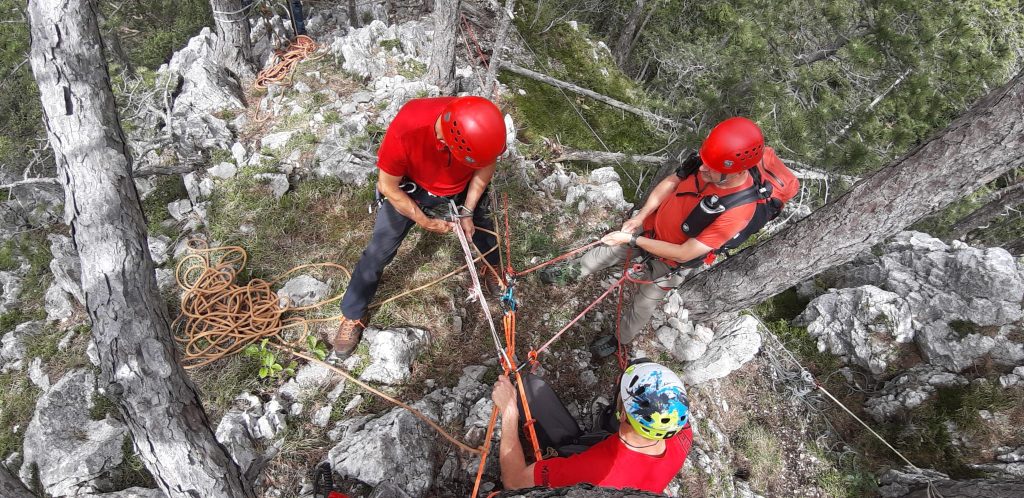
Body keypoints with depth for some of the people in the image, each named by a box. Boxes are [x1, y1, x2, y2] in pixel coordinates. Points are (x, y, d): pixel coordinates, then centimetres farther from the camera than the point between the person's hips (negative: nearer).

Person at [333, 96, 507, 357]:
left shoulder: (485, 127, -33)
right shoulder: (405, 130, -42)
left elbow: (486, 167, -10)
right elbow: (388, 187, -24)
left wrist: (468, 212, -14)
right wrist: (424, 221, -20)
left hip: (463, 188, 3)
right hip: (407, 188, -3)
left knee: (482, 226, 18)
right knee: (380, 250, -3)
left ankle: (493, 265, 53)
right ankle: (352, 316, 18)